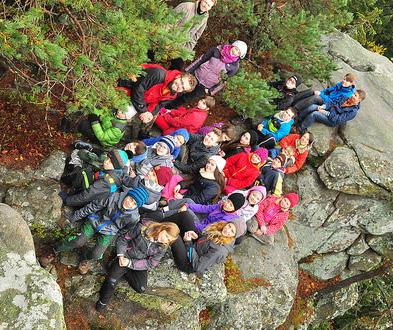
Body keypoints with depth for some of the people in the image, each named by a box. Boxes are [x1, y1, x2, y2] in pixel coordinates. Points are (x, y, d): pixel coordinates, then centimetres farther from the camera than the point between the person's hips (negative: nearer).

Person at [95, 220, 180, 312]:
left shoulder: (162, 247, -13)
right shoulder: (143, 227, -21)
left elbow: (150, 263, -13)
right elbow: (123, 239, -9)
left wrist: (130, 263, -22)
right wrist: (121, 255, -21)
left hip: (139, 265, 3)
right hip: (125, 257, -2)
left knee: (141, 288, -16)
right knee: (111, 281, -21)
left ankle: (124, 272, 6)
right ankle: (103, 301, 7)